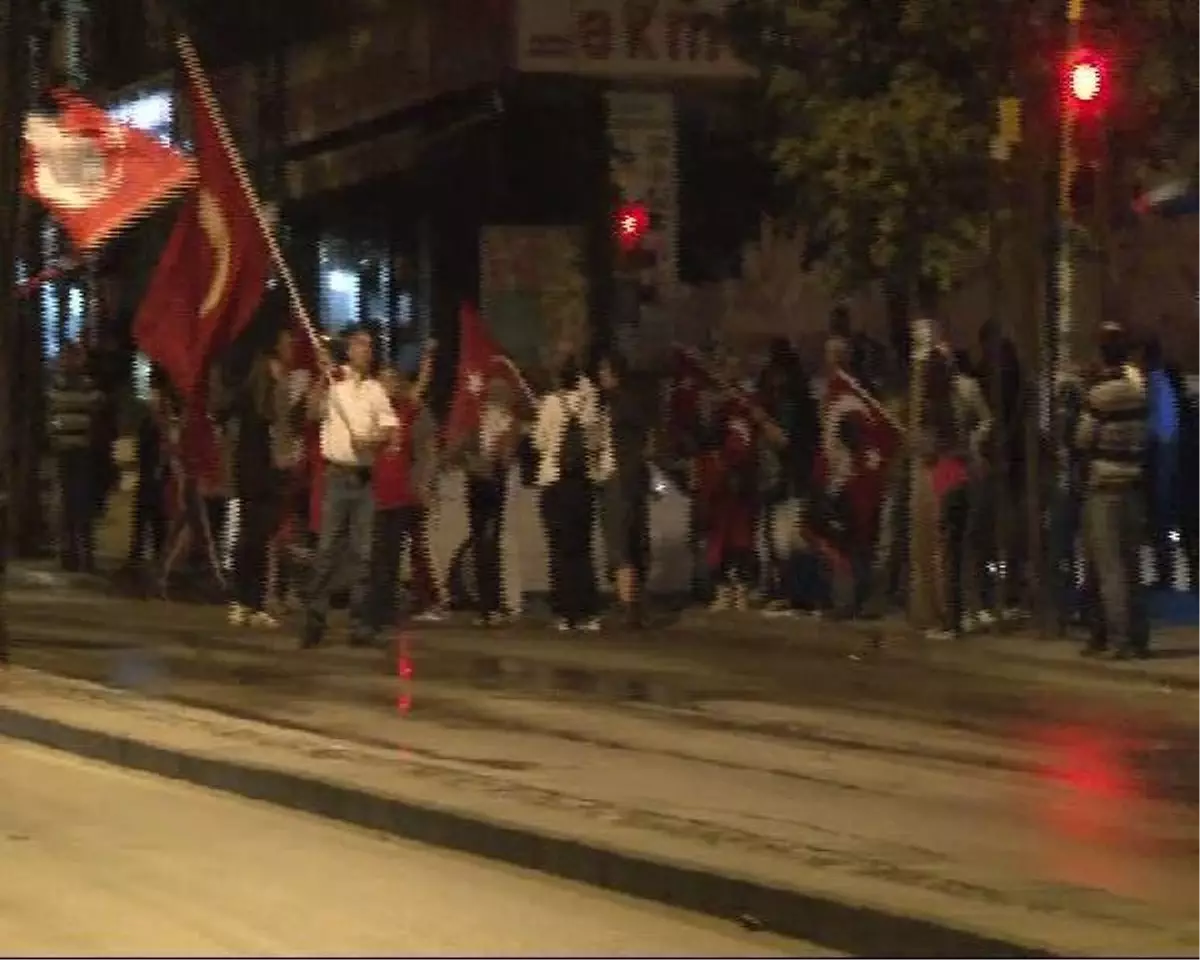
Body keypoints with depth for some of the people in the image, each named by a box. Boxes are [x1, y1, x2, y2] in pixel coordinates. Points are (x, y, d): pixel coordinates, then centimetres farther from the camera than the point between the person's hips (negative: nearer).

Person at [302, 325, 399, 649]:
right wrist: (322, 379, -24)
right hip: (337, 473, -4)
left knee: (362, 551, 4)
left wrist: (372, 440, -13)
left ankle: (360, 623, 7)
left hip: (365, 475, 4)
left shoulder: (376, 389, 12)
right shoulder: (333, 381, 1)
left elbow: (390, 428, 6)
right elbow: (313, 412, -13)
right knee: (327, 547, -7)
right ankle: (314, 619, -4)